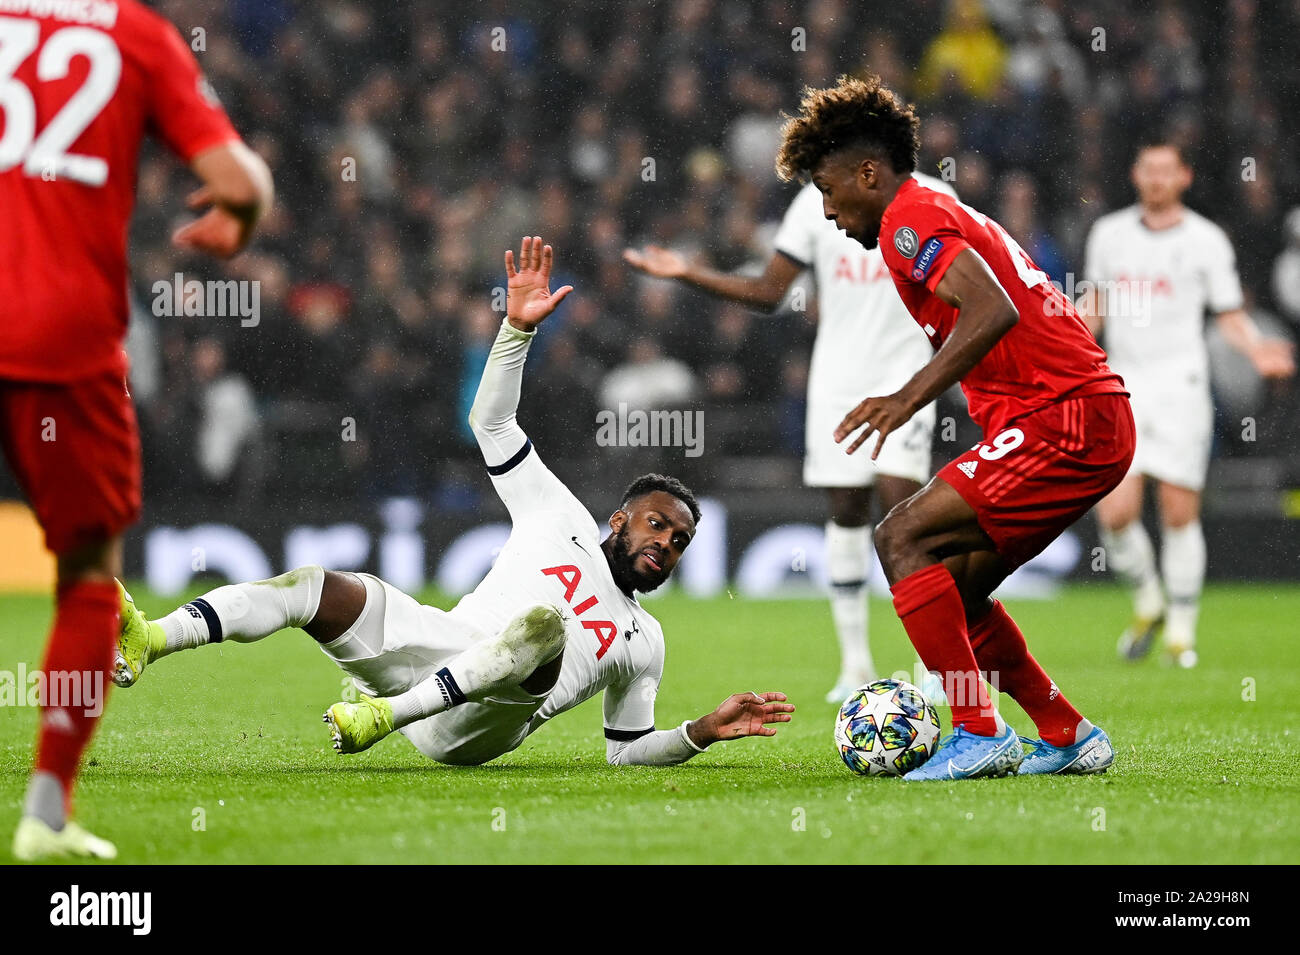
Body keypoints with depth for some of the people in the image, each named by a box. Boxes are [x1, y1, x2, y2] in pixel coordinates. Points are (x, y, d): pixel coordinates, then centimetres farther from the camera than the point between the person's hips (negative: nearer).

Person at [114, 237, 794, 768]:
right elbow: (491, 423, 18)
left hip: (481, 724, -2)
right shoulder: (561, 520, 25)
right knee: (318, 587, -23)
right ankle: (148, 641, -41)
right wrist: (518, 329, 3)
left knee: (545, 622, -34)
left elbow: (627, 750, 25)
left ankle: (386, 714, -45)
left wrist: (704, 731, 7)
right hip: (430, 641, 2)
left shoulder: (643, 642, 27)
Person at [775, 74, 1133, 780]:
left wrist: (911, 396, -26)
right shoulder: (945, 215, 24)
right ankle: (1067, 736, 17)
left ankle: (980, 734, -17)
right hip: (1099, 415, 10)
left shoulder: (909, 219, -7)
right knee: (953, 588, 14)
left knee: (903, 539, -14)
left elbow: (994, 311, -23)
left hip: (1063, 418, -10)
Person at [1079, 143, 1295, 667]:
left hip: (1180, 385, -2)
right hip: (1123, 385, 2)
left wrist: (1257, 349, -14)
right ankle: (1147, 603, 17)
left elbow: (1230, 316, 5)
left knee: (1180, 514, -3)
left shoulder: (1206, 240, 2)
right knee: (1115, 512, -9)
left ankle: (1181, 630, 11)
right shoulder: (1109, 233, 10)